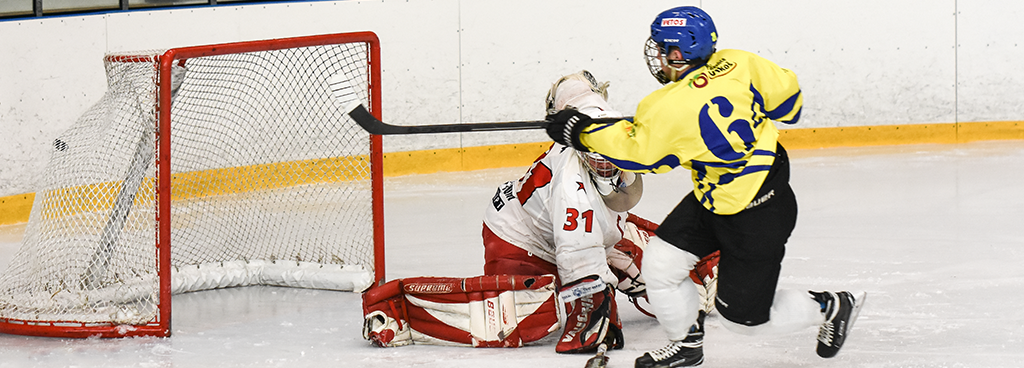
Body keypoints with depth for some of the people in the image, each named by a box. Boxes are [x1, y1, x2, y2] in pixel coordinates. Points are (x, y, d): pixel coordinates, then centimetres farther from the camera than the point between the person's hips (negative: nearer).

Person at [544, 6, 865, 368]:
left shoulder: (671, 107, -28)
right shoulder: (737, 64, -8)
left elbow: (633, 151, -14)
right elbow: (787, 91, 4)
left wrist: (580, 131, -3)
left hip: (756, 217, -9)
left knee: (741, 316, 6)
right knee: (660, 263, 7)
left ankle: (832, 307, 23)